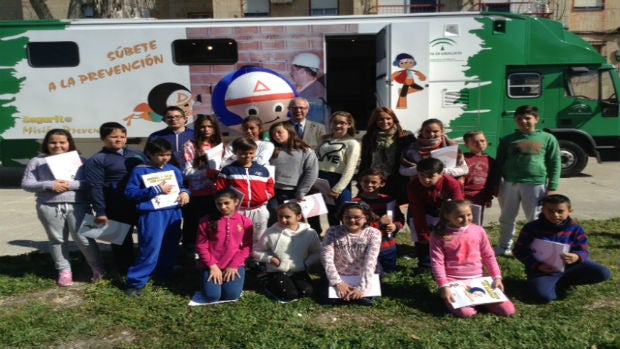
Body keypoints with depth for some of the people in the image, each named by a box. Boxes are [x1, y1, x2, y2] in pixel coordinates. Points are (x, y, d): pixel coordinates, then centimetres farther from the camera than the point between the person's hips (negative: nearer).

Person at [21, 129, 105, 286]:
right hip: (49, 207, 2)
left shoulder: (78, 159, 7)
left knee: (83, 239, 0)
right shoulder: (37, 161, 8)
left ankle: (97, 267, 17)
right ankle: (64, 271, 23)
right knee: (57, 240, 9)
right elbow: (26, 184, 2)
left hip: (78, 206, -1)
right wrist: (50, 185, -12)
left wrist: (71, 184, -16)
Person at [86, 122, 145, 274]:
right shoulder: (97, 160, -5)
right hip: (118, 209, -5)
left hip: (142, 204, 5)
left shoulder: (136, 154, 12)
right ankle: (126, 272, 23)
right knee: (122, 240, 8)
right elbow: (96, 187, -9)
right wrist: (100, 212, -14)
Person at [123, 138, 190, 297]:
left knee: (171, 249, 14)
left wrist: (185, 193, -5)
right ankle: (135, 282, 6)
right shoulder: (140, 171, -4)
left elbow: (182, 186, 20)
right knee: (150, 249, -8)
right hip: (152, 215, -5)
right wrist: (157, 190, -13)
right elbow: (130, 192, -9)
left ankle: (165, 277, 33)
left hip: (173, 214, 5)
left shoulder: (174, 170, 9)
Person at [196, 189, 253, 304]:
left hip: (235, 265, 0)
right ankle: (216, 282, 18)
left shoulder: (245, 222, -1)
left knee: (232, 295, -18)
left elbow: (247, 247, -1)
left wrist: (233, 266, -9)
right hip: (213, 266, 0)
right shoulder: (206, 221, -2)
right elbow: (201, 245, -1)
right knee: (212, 296, -17)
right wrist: (212, 266, -9)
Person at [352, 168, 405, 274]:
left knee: (390, 271, 23)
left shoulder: (389, 200, 1)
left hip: (389, 247, 5)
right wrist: (379, 223, -24)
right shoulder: (357, 202, -15)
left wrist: (395, 226, -15)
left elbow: (400, 218, 8)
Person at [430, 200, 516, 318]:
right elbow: (437, 262, -11)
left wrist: (497, 277, 0)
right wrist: (443, 286, -19)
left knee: (508, 310, -6)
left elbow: (489, 256, 9)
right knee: (465, 312, -28)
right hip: (453, 281, -4)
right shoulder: (439, 235, -9)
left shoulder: (478, 231, 2)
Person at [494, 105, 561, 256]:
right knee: (507, 218, 11)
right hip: (509, 184, 2)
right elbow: (499, 164, 11)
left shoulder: (548, 139, 4)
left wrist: (552, 188, -3)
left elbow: (555, 164, 4)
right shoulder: (508, 140, 8)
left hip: (535, 185, -2)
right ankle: (504, 248, 26)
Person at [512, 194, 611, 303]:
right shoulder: (531, 228, -9)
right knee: (543, 296, -32)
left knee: (604, 273, -14)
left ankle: (561, 283, -2)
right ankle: (564, 284, 2)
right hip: (542, 270, -3)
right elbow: (519, 251, -6)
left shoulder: (576, 229, -1)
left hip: (568, 266, 4)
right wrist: (537, 265, -22)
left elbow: (584, 251, -2)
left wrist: (576, 257, -29)